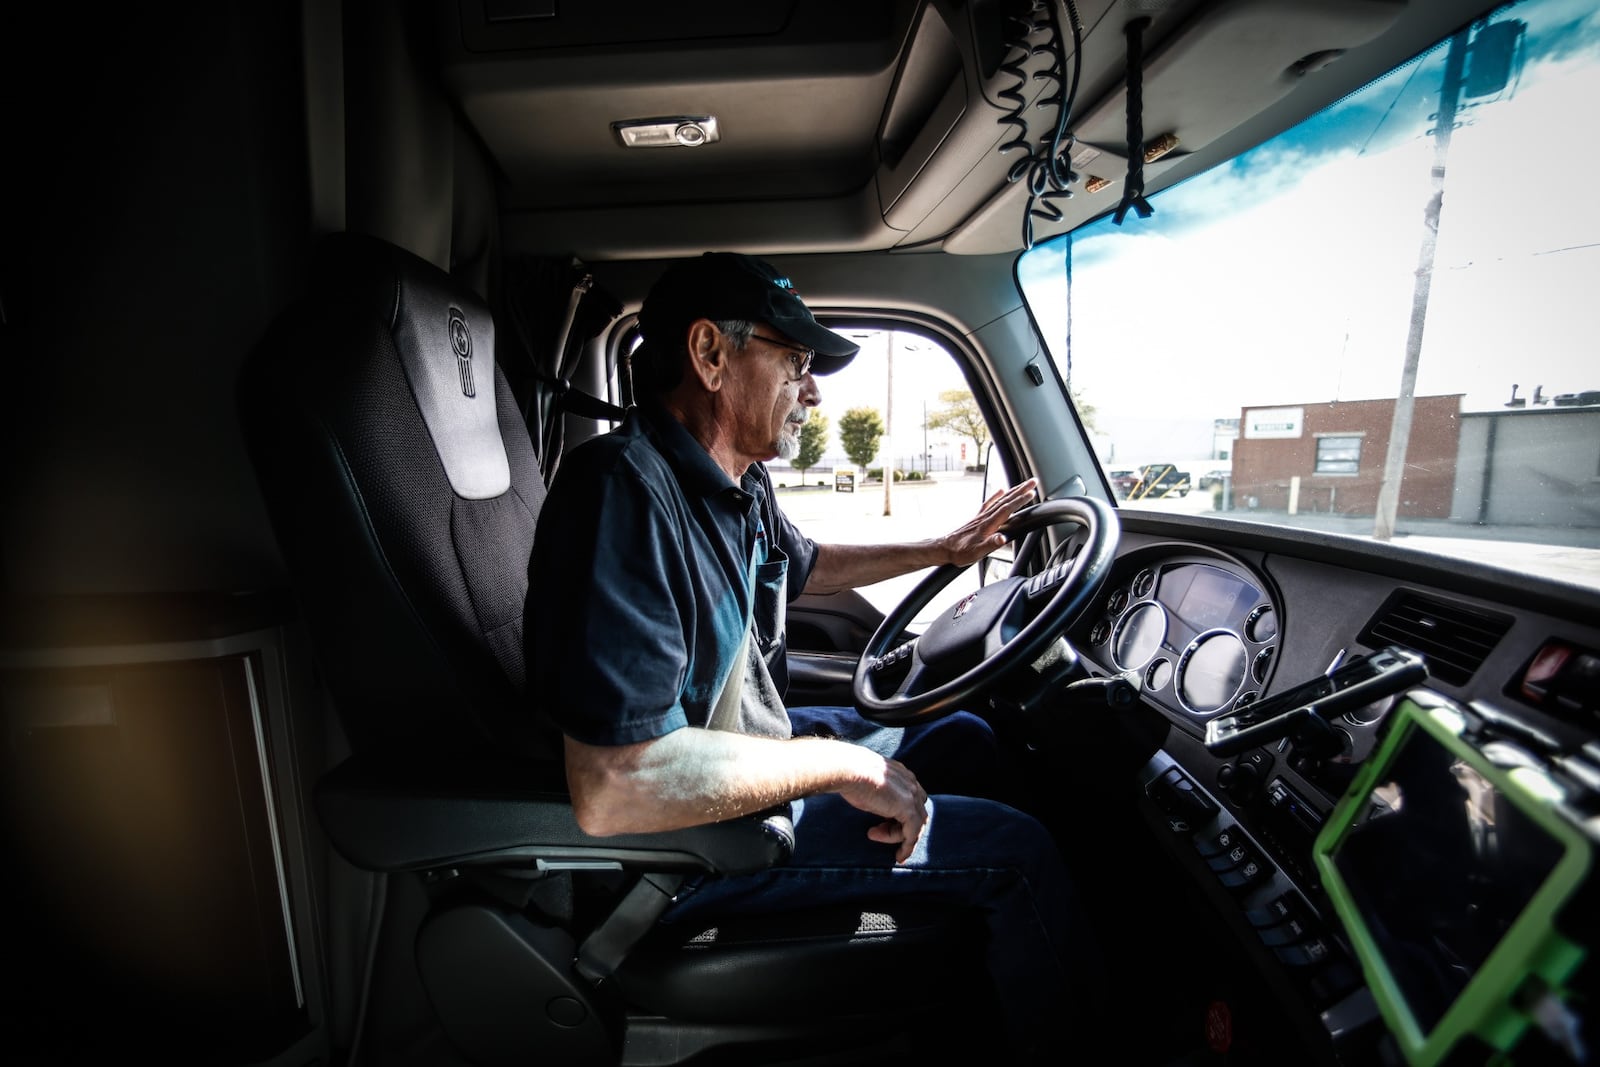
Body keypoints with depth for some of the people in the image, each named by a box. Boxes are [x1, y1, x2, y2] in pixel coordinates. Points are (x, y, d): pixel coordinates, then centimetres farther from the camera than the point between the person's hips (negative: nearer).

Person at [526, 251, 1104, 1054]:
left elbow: (809, 565, 22)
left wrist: (948, 549, 19)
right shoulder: (626, 487, -30)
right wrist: (847, 765, -26)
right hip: (694, 837, -9)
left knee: (966, 736, 18)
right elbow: (613, 788, -36)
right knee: (1022, 851, -9)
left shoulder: (739, 487, 1)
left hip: (754, 753, 10)